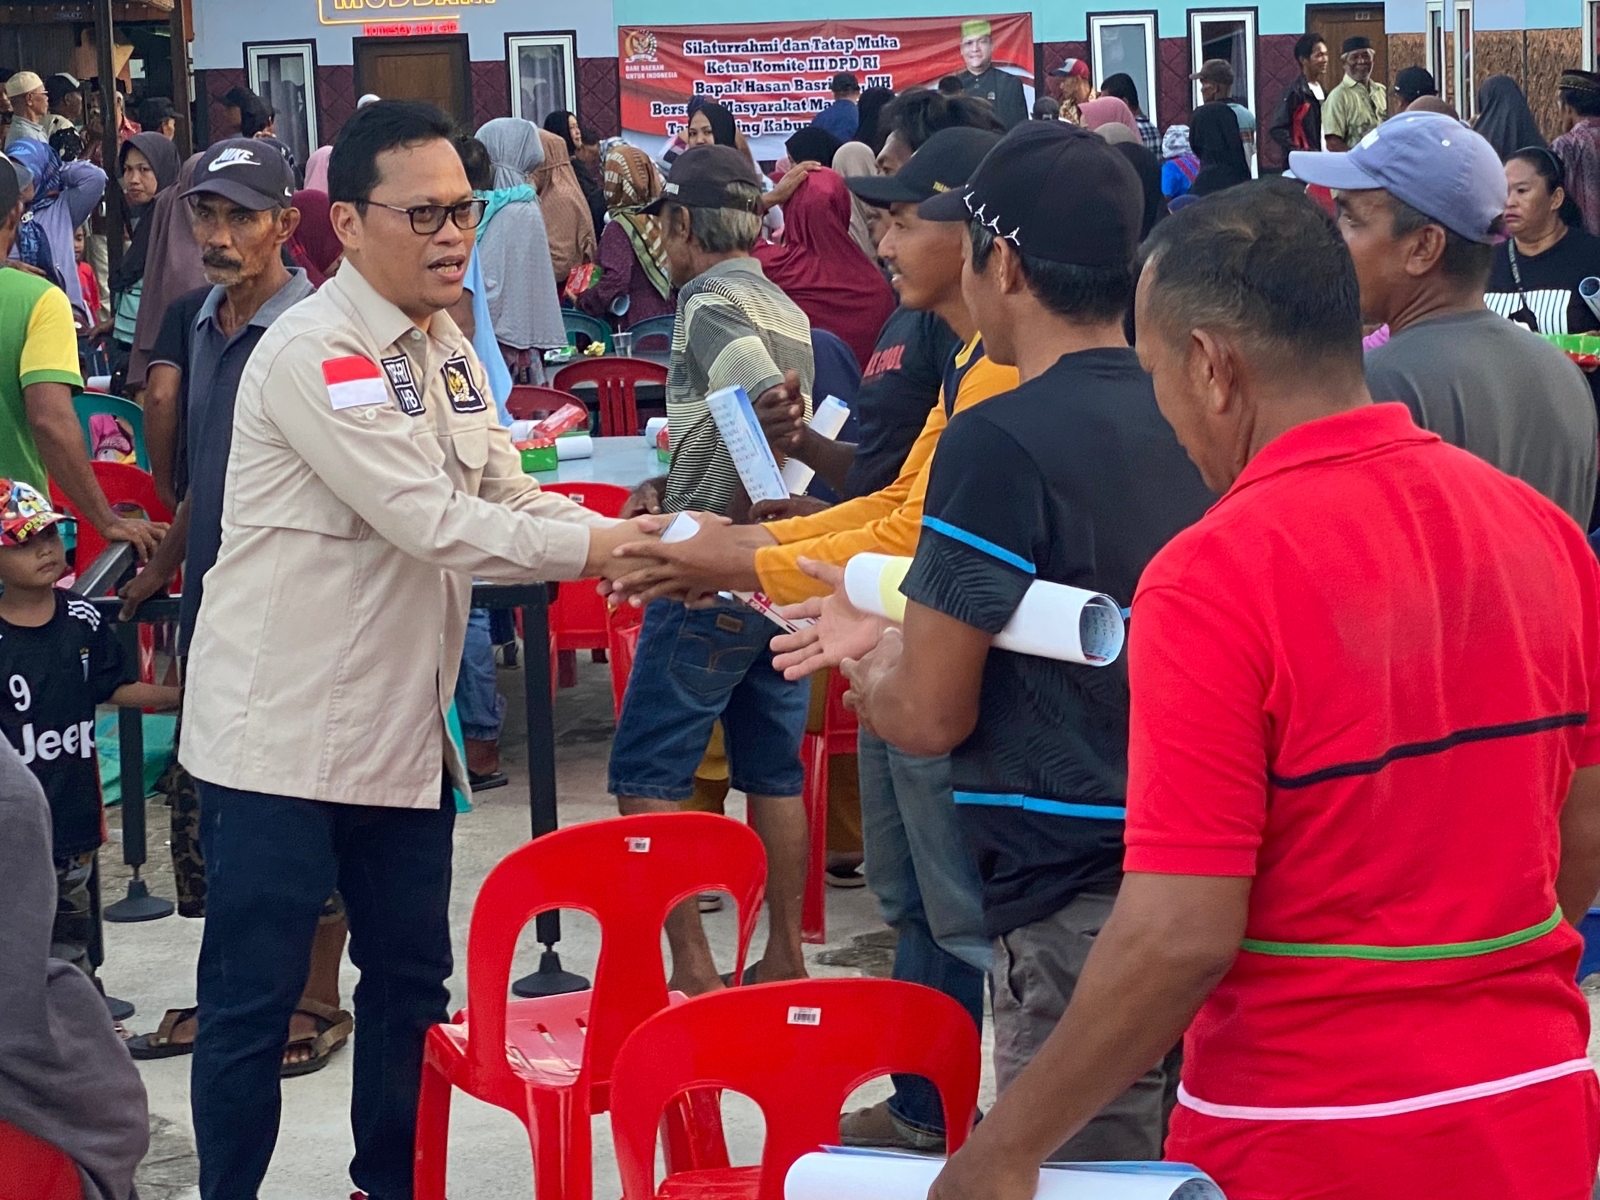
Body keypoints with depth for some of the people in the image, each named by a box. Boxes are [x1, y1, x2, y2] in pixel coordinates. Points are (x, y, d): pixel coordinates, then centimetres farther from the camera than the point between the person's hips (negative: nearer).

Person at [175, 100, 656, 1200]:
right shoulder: (312, 353, -19)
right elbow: (431, 523, -25)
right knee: (253, 998, 1)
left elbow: (506, 500, 9)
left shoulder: (447, 347, 9)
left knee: (411, 982, 16)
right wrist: (601, 548, -24)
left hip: (402, 728, 8)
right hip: (284, 731, -8)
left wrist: (634, 539, -8)